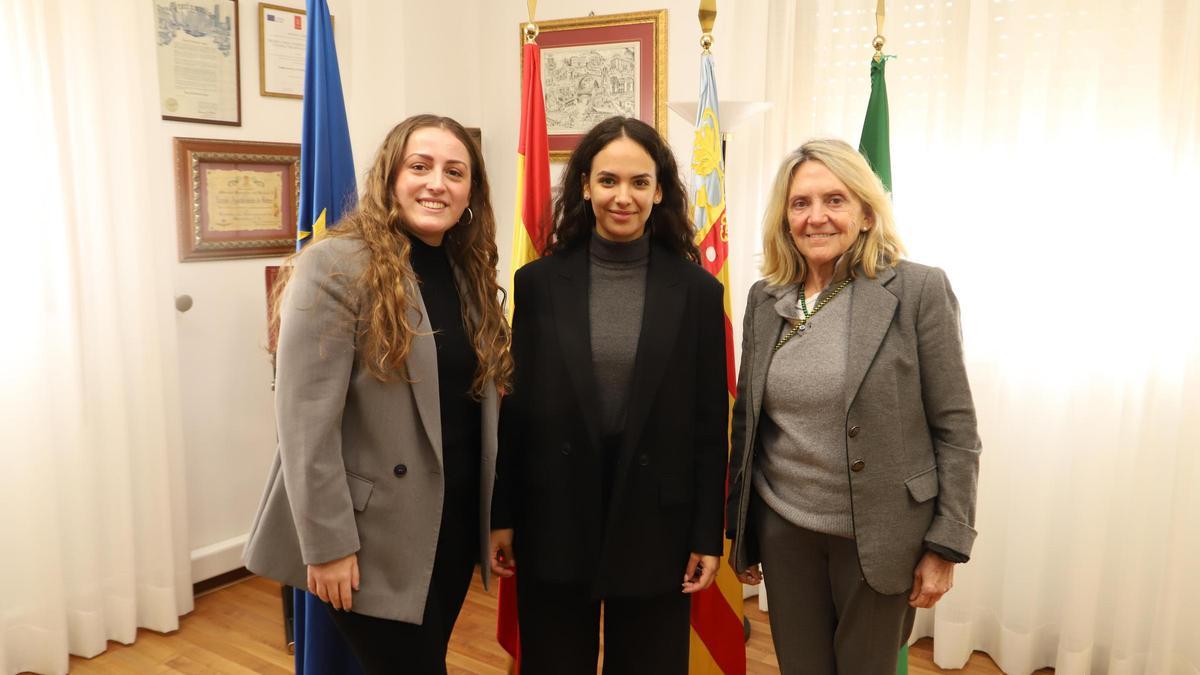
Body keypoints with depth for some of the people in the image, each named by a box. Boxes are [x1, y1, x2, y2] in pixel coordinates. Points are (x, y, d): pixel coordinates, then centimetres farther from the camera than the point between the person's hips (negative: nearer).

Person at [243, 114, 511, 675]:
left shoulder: (470, 271, 7)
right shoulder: (335, 266, -15)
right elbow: (306, 424, -18)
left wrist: (496, 516, 11)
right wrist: (328, 544, -18)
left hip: (454, 524, 7)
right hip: (374, 536, -6)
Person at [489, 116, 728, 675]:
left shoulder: (697, 290, -2)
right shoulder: (538, 282, -1)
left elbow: (710, 423, -1)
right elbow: (515, 407, 2)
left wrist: (708, 535, -2)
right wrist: (502, 517, 1)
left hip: (655, 527, 0)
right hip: (553, 523, 1)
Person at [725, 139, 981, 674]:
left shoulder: (919, 290, -10)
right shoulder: (764, 298, 2)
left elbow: (955, 426, -7)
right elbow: (747, 419, 8)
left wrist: (945, 546, -8)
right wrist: (739, 529, 11)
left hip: (878, 533, -3)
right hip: (783, 530, 3)